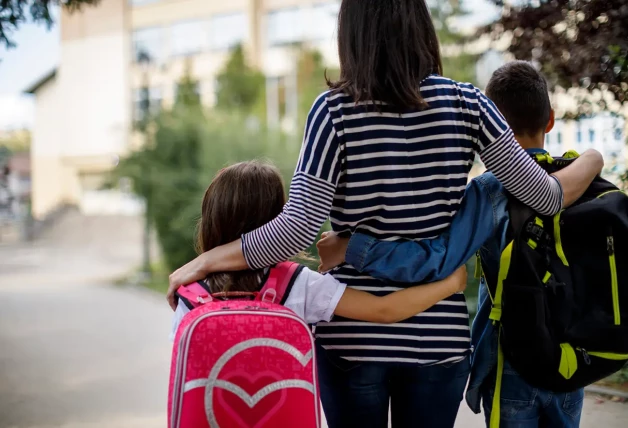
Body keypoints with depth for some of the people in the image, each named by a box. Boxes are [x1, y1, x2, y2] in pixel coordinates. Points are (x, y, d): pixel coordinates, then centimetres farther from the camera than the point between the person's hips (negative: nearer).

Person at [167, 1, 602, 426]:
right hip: (441, 337, 2)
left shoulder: (336, 110, -9)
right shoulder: (465, 103, -3)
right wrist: (591, 162, 21)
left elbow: (298, 228, -18)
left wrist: (204, 262, -9)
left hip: (353, 334, -2)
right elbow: (545, 196, 1)